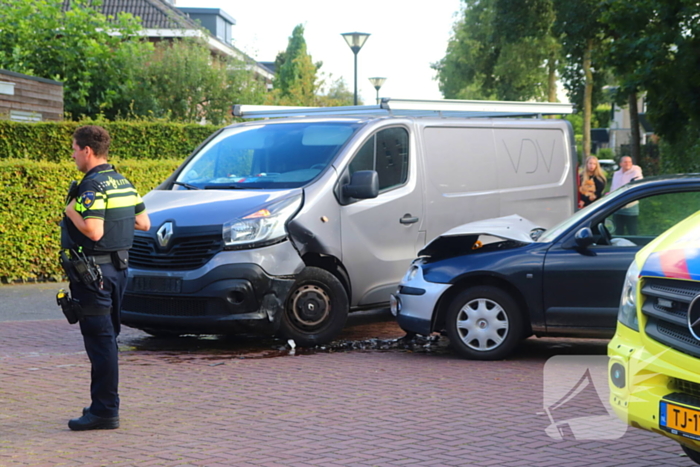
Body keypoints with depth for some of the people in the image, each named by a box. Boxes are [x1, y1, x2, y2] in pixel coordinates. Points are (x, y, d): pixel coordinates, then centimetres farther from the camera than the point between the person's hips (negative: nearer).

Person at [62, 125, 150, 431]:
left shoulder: (92, 185, -16)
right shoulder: (123, 182, 12)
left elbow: (93, 231, -26)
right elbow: (144, 223, 16)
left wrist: (71, 211, -11)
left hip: (94, 272, -9)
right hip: (119, 267, 9)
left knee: (100, 340, -7)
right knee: (108, 338, 16)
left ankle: (104, 411, -5)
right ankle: (106, 405, 24)